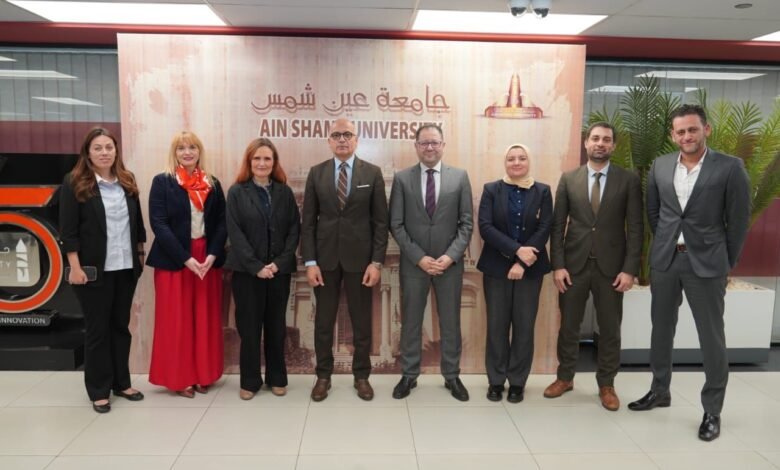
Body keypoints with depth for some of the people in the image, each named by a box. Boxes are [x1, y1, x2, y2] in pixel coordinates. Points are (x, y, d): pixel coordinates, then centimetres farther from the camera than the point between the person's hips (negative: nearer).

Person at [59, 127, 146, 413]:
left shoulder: (127, 181, 8)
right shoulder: (74, 183, -5)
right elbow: (68, 230, -8)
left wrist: (140, 254, 10)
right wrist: (75, 267, -13)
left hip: (126, 267, 4)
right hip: (95, 269, -4)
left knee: (121, 325, 13)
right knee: (97, 328, 6)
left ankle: (121, 382, 25)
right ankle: (99, 390, 18)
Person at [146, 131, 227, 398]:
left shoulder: (212, 184, 8)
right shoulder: (162, 182, -2)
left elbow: (222, 223, 5)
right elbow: (158, 224, -10)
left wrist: (212, 255, -11)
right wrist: (185, 258, -17)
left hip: (208, 259, 3)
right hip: (173, 260, -3)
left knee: (205, 320, 8)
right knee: (176, 320, 3)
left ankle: (203, 375, 21)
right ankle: (178, 378, 17)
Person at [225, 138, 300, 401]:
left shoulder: (284, 192, 6)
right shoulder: (237, 192, 1)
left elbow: (294, 230, 2)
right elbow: (235, 234, -6)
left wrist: (280, 262, -11)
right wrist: (256, 266, -14)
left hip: (279, 270, 2)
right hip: (247, 271, -1)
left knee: (276, 326, 10)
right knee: (249, 327, 5)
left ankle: (277, 378, 23)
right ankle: (250, 381, 19)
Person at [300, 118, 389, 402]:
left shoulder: (372, 173, 0)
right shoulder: (316, 173, 3)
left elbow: (380, 222, -2)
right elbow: (308, 221, 2)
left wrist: (376, 262, -8)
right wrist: (310, 262, -5)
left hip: (359, 258, -1)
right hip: (325, 258, 1)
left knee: (362, 322, 9)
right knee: (323, 321, 10)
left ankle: (361, 375, 26)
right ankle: (323, 375, 26)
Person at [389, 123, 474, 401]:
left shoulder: (460, 177, 2)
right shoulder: (402, 179, 0)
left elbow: (466, 224, 0)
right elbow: (396, 225, -3)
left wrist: (450, 256, -12)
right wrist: (419, 258, -12)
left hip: (450, 263, 1)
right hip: (413, 263, 0)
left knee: (450, 322, 10)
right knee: (410, 321, 9)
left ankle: (452, 376, 26)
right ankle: (409, 375, 25)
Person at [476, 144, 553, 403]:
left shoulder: (543, 191, 4)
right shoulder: (491, 190, 3)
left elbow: (544, 229, -5)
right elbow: (485, 227, -9)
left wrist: (521, 263, -15)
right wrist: (517, 250, -19)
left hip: (530, 269, 1)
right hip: (496, 267, 0)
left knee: (524, 325, 5)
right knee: (497, 325, 4)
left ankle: (517, 381, 18)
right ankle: (495, 380, 17)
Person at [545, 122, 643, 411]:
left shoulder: (629, 180, 1)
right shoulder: (568, 179, 4)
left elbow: (635, 228, -2)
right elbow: (557, 226, 2)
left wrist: (630, 269, -9)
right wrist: (557, 265, -6)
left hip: (610, 267, -1)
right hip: (574, 265, 1)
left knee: (610, 329, 9)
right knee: (568, 326, 10)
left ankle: (606, 385, 25)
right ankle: (565, 377, 28)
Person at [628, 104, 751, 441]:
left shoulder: (730, 167, -7)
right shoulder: (660, 166, 3)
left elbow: (739, 220, -3)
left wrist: (727, 263, 1)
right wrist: (666, 245, 14)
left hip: (706, 263, -4)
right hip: (664, 261, 4)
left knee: (712, 338, 4)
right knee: (661, 330, 14)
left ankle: (712, 410, 18)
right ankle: (659, 391, 31)